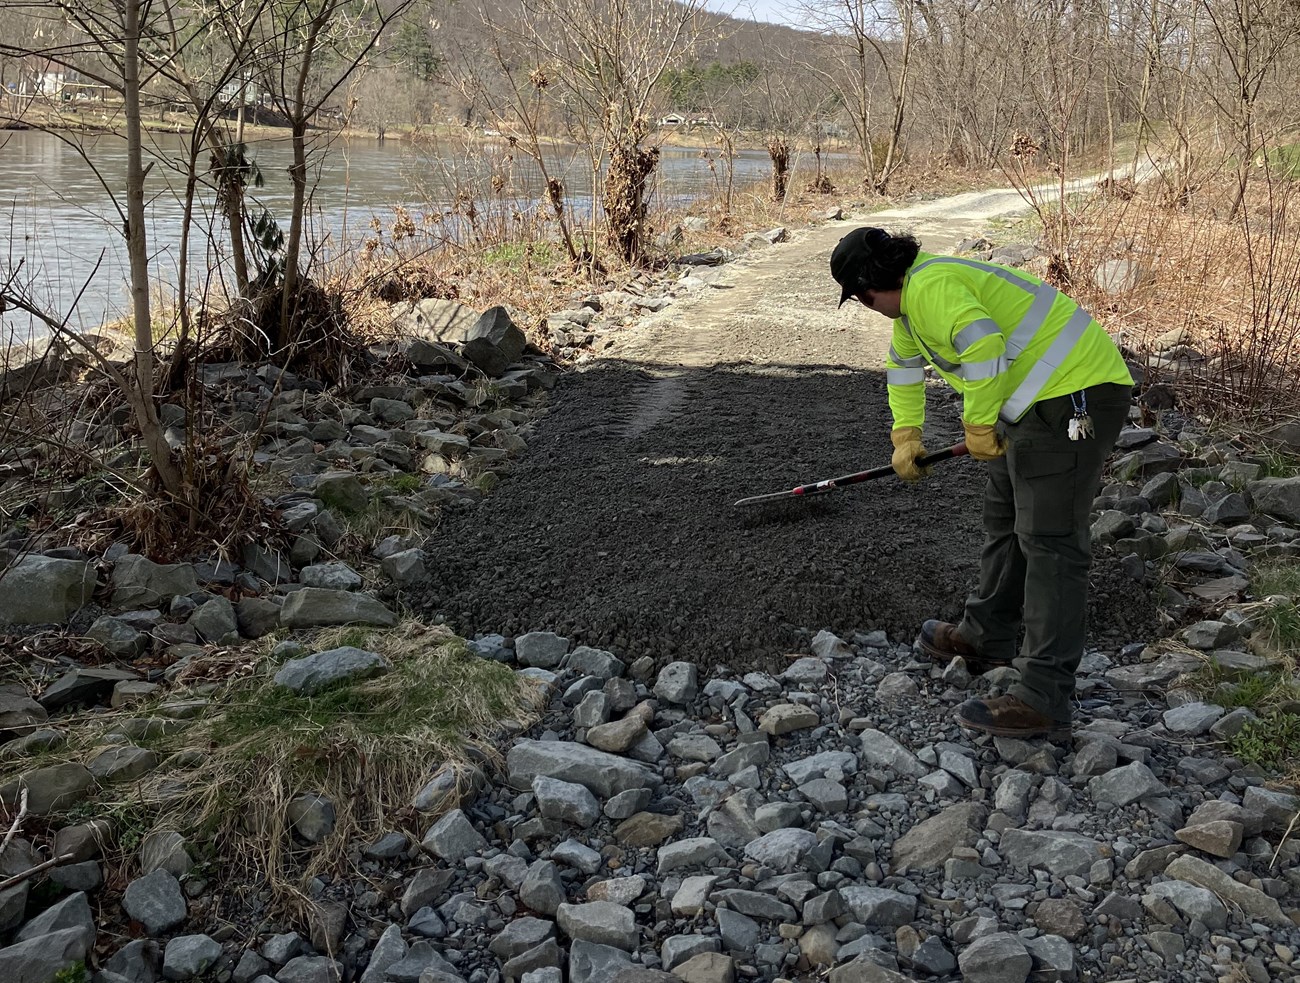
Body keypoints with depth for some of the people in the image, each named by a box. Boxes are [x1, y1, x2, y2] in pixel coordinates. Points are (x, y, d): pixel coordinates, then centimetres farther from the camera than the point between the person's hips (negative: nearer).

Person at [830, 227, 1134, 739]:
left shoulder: (929, 286, -17)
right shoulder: (914, 293, 18)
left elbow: (983, 343, -34)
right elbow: (902, 365, 34)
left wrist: (978, 424, -22)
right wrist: (906, 436, 31)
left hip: (1072, 395, -11)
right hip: (1039, 402, 11)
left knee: (1049, 542, -12)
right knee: (1004, 520, 21)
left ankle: (1044, 701, -10)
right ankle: (986, 637, 38)